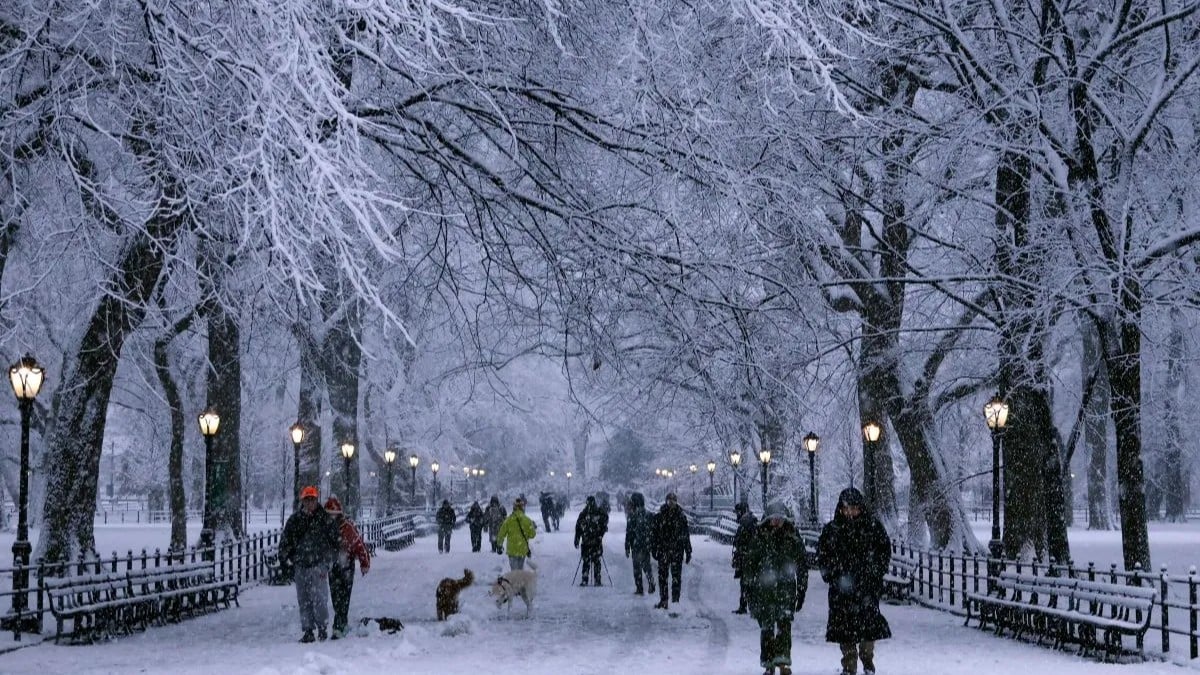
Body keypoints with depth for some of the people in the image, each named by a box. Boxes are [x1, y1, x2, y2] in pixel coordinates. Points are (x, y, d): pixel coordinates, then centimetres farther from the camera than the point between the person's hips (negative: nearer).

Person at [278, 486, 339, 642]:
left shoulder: (325, 519, 2)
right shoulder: (294, 520, 9)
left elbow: (333, 543, 3)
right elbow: (285, 540, 14)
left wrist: (327, 564, -2)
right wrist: (285, 557, 3)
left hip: (318, 564, -3)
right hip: (300, 566, 3)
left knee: (319, 597, -10)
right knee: (303, 600, 4)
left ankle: (322, 627, 7)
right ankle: (308, 631, 10)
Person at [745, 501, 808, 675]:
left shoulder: (792, 536, 5)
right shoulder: (758, 535, 2)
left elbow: (802, 563, 11)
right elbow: (748, 561, 4)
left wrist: (802, 589, 8)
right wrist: (750, 585, -1)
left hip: (786, 587, 0)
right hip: (763, 587, 0)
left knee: (784, 622, -16)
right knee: (766, 626, 2)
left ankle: (783, 660, -18)